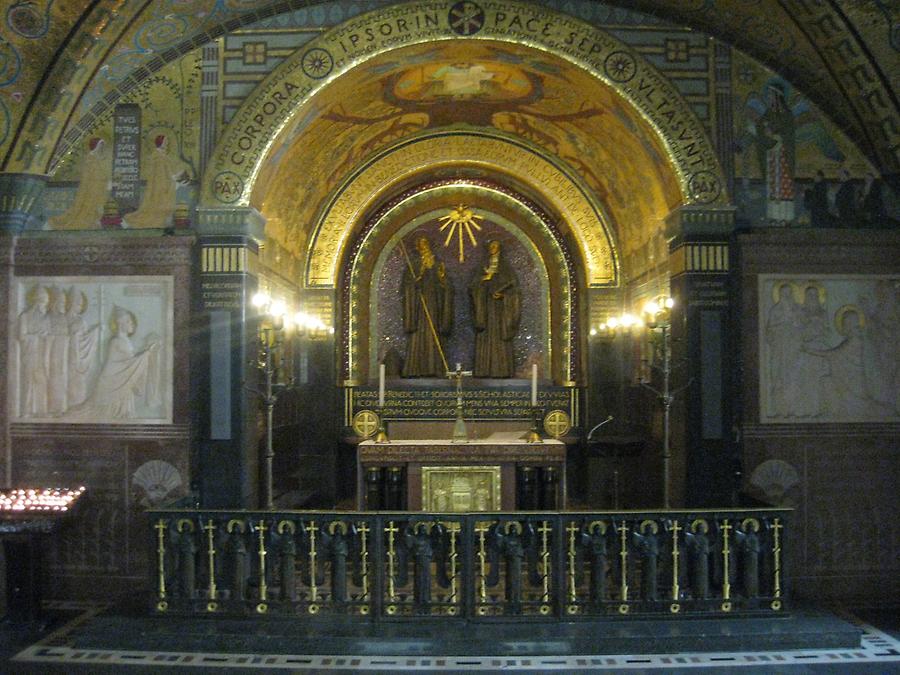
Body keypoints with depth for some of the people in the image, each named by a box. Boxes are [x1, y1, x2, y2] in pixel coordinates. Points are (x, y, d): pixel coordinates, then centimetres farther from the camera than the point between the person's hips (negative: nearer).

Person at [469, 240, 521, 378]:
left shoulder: (505, 269, 9)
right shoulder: (483, 270, 18)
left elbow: (513, 287, 0)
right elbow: (473, 289, 10)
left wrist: (503, 294, -15)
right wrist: (483, 279, -8)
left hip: (500, 309, -3)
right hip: (485, 309, 3)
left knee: (500, 339, -9)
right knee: (485, 339, -5)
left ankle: (502, 370, -11)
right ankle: (484, 370, -7)